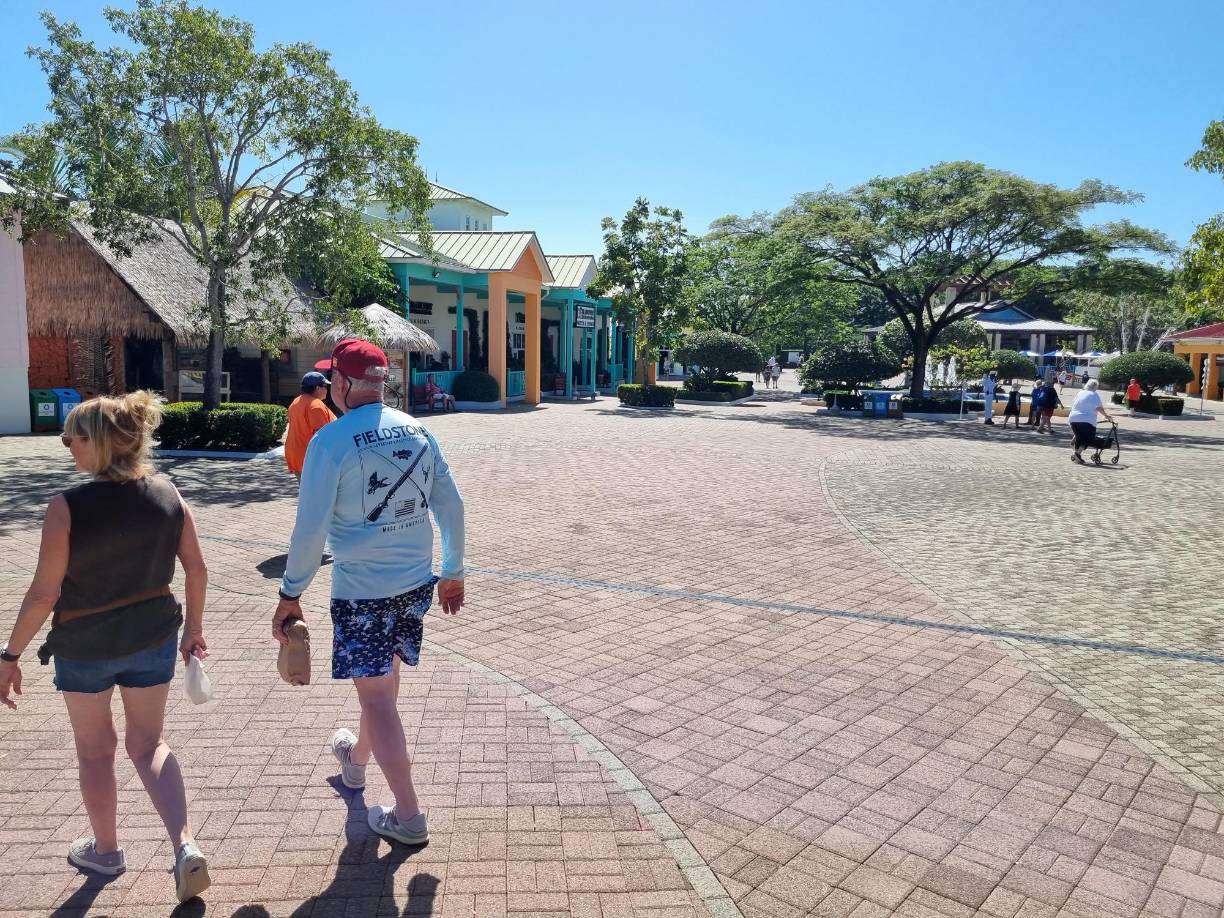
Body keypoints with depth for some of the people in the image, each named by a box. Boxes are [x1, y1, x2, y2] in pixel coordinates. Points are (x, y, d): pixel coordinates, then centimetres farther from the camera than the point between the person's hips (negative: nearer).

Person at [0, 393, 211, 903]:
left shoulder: (67, 507, -20)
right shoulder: (167, 494, -9)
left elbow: (44, 593, -17)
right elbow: (196, 568, -2)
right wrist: (194, 626, 11)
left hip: (83, 647, -3)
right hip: (153, 638, 3)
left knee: (95, 750, 20)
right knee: (148, 744, 17)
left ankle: (106, 850, 38)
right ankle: (185, 845, 4)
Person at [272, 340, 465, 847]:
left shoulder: (332, 439, -14)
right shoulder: (418, 431, 2)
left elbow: (310, 526, -15)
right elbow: (451, 507, 5)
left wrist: (290, 594, -4)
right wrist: (452, 572, 16)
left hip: (361, 587, -6)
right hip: (416, 582, 6)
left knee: (376, 696, 5)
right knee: (383, 677, 25)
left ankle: (408, 816, 12)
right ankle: (356, 757, 51)